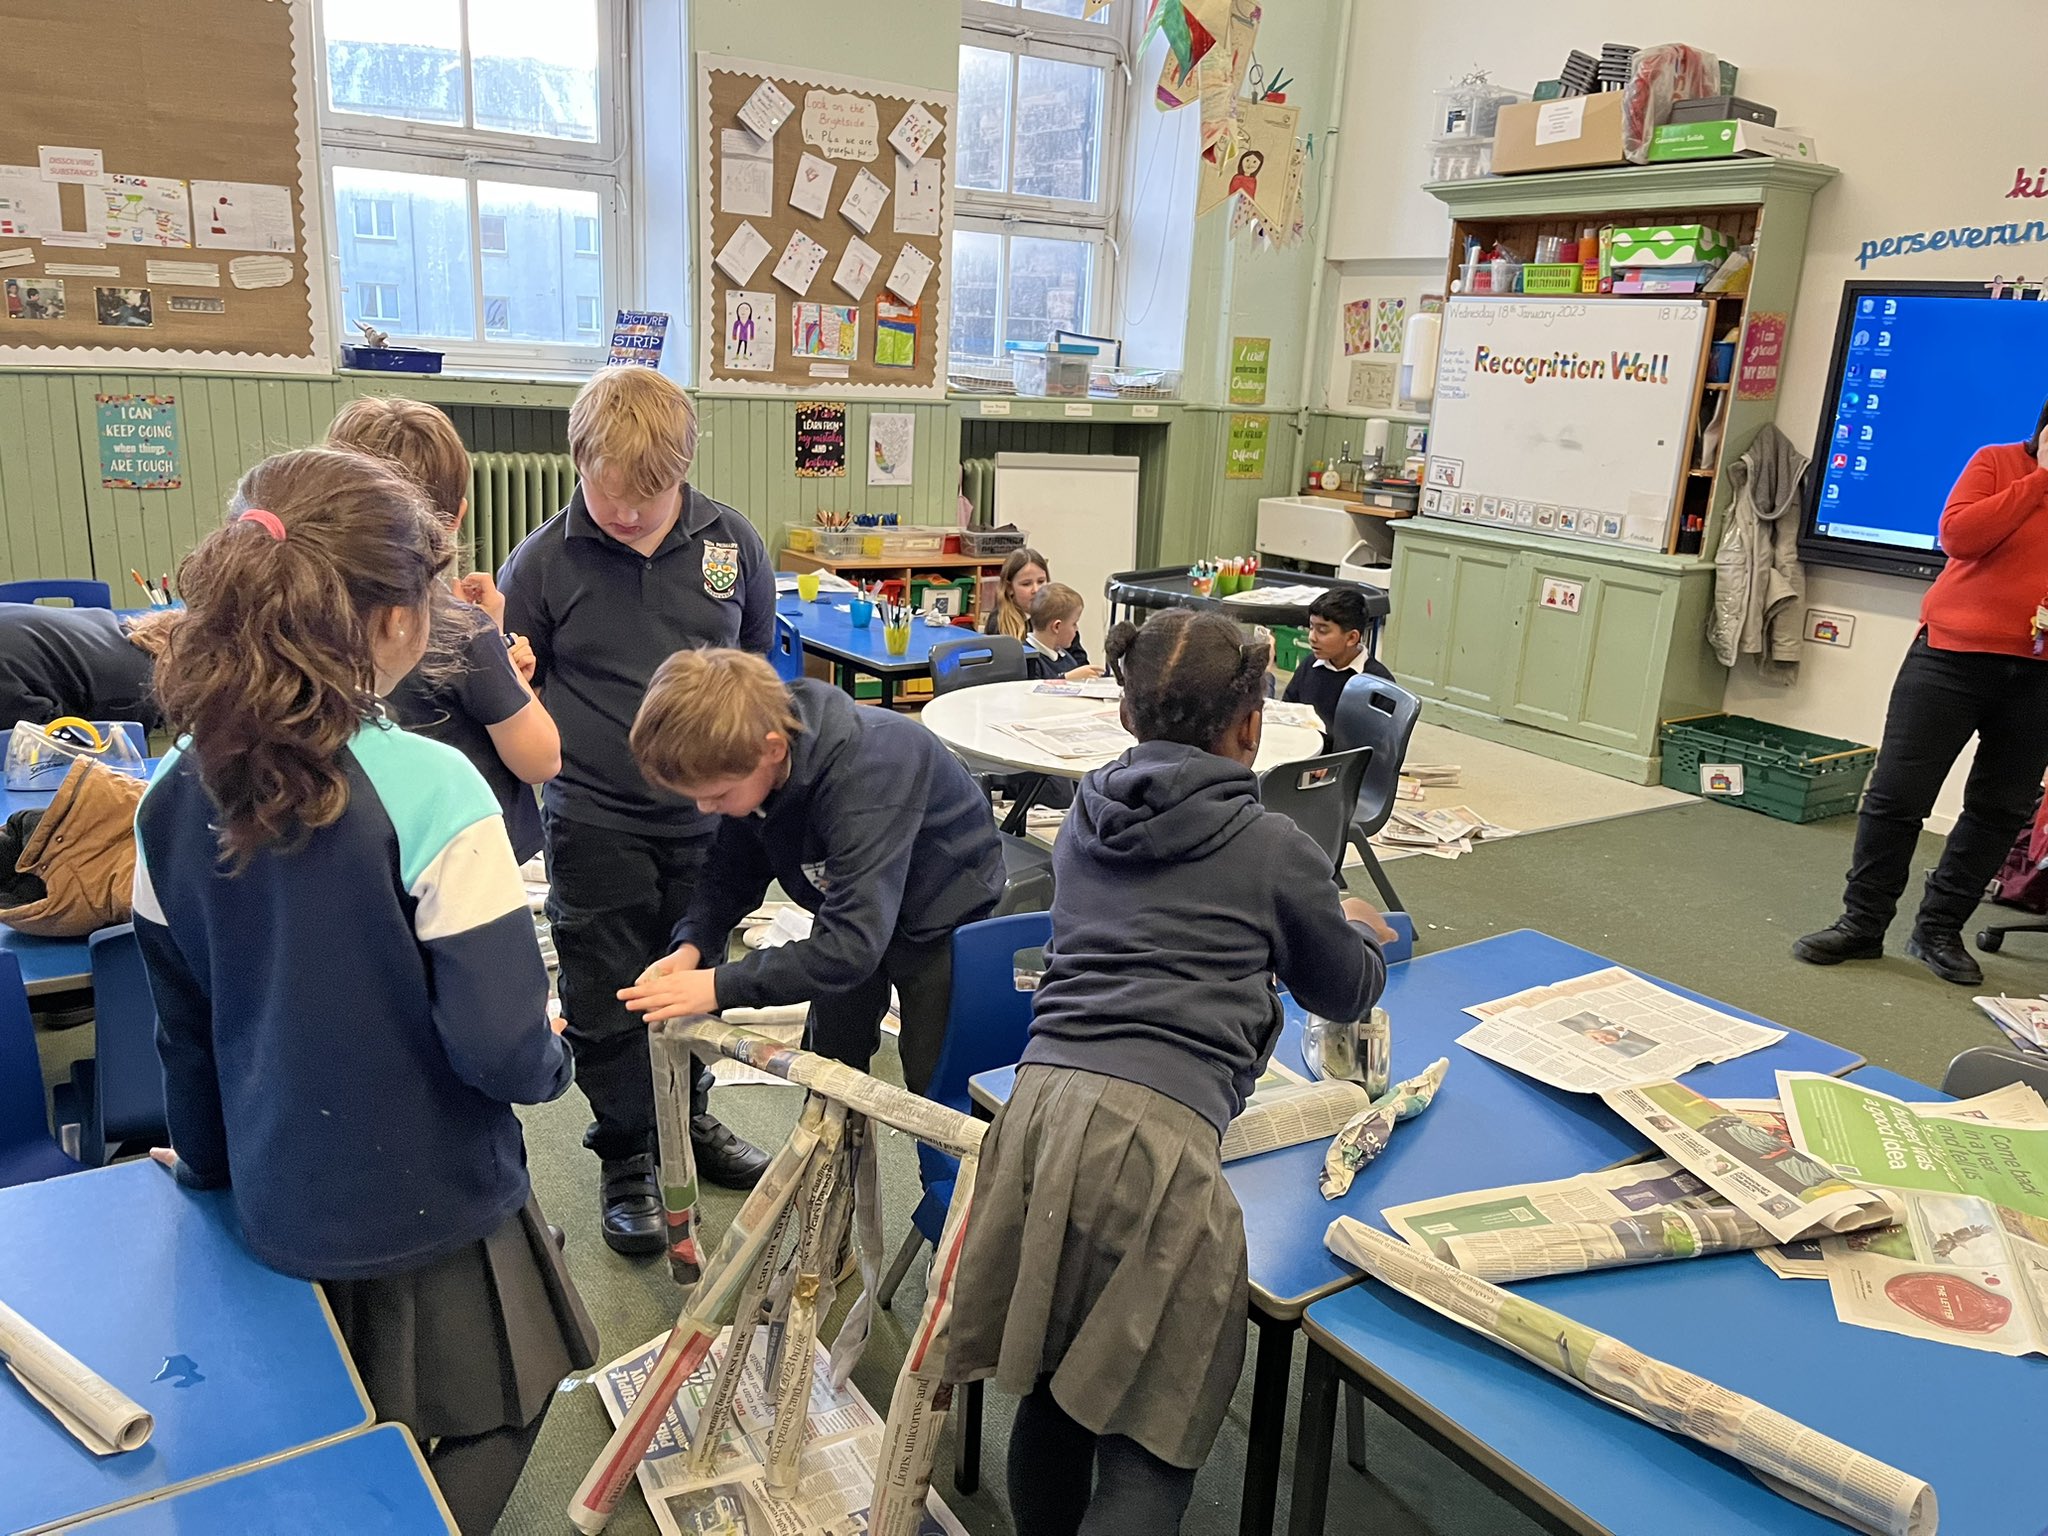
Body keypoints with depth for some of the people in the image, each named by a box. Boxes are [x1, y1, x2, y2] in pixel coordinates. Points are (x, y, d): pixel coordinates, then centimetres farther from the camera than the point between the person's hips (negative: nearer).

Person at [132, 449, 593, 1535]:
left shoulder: (175, 797, -8)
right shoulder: (431, 791, -27)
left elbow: (183, 1026, 4)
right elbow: (500, 1048, -26)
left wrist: (208, 1164, 21)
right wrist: (552, 1058, -3)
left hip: (277, 1210, 6)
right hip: (430, 1216, -5)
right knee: (477, 1443, 22)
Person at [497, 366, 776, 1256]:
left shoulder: (732, 543, -4)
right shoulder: (544, 561, -10)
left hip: (705, 810, 3)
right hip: (596, 822, -2)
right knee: (607, 998, 8)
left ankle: (690, 1121, 41)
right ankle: (626, 1161, 28)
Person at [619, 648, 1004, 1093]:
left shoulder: (866, 771, -41)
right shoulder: (748, 763, -19)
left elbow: (854, 945, -42)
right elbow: (733, 869, -3)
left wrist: (720, 986, -40)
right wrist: (693, 945, -21)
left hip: (943, 914, -6)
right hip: (857, 909, 7)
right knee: (830, 1061, 18)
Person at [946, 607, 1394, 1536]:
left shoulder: (1083, 824, 20)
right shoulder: (1276, 849, 7)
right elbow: (1348, 994, 23)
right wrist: (1362, 932, 47)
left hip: (1038, 1103, 5)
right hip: (1157, 1127, -5)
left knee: (1049, 1390, 22)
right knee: (1150, 1440, 5)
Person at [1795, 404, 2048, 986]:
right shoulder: (1997, 463, 1)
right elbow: (1957, 536, -15)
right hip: (1954, 653, -3)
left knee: (2000, 808, 7)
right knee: (1897, 793, -2)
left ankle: (1939, 930, 20)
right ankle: (1861, 922, 10)